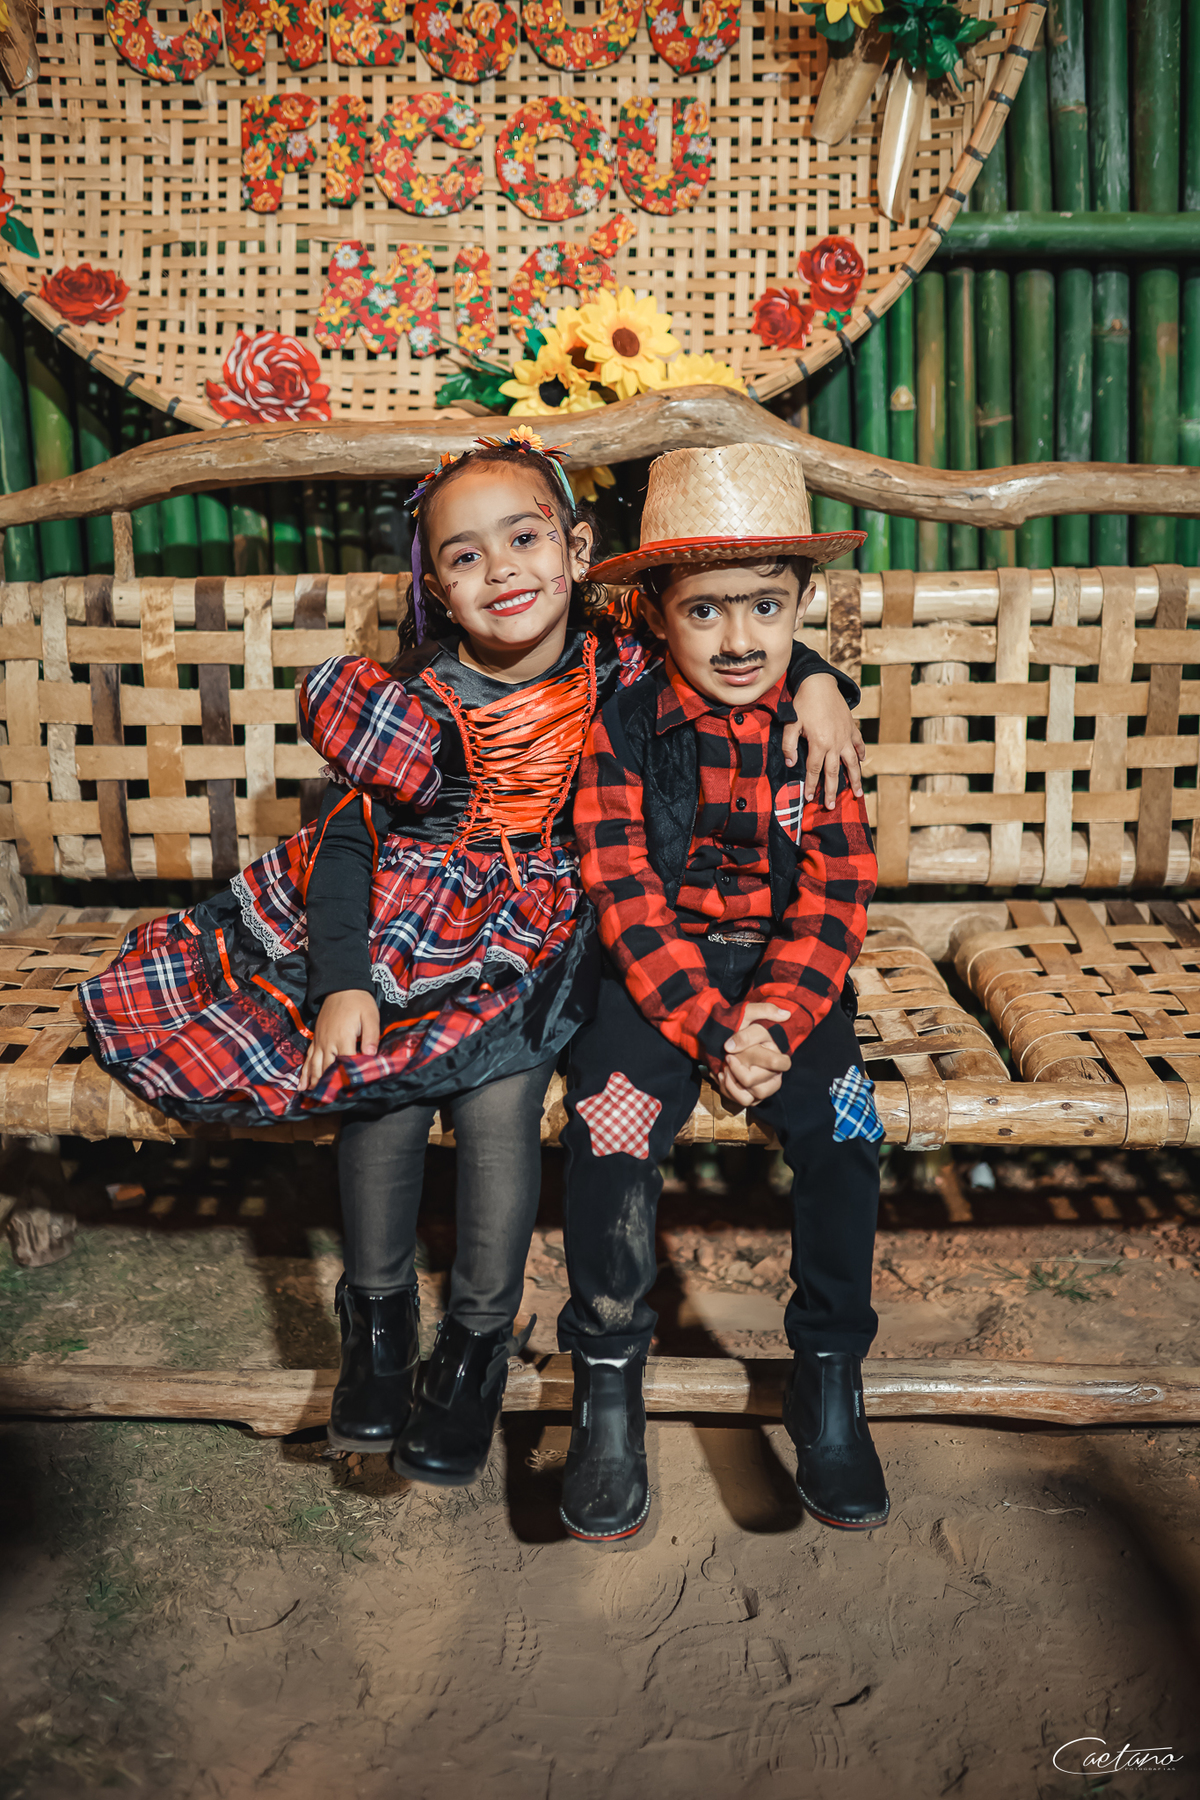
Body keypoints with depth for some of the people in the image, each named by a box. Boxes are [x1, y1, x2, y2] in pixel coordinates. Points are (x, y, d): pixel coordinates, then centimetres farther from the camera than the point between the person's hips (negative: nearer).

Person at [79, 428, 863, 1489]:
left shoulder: (622, 669, -6)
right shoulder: (424, 703, -11)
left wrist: (813, 673, -10)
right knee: (384, 1092, -21)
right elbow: (349, 833, -10)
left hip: (539, 936, 0)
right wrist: (345, 979, -22)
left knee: (500, 1093, -23)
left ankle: (479, 1342, 2)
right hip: (407, 920, 0)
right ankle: (379, 1316, 8)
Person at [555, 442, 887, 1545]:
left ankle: (830, 1381, -1)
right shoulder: (623, 732, -5)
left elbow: (836, 898, -4)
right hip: (660, 973, -1)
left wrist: (776, 1021, -21)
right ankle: (609, 1384, -5)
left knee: (842, 1123, -24)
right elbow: (630, 907, -11)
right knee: (611, 1120, -27)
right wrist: (712, 1029, -24)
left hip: (790, 972, 2)